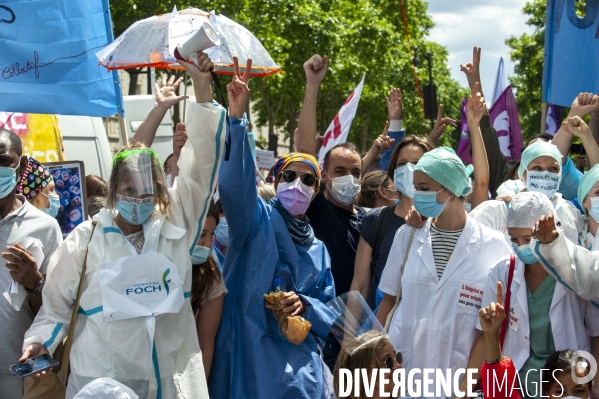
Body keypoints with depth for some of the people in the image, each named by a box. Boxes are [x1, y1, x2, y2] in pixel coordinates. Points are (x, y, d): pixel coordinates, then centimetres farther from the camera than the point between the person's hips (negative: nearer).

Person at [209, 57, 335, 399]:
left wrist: (305, 305, -7)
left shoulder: (318, 249, 17)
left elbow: (328, 307, 17)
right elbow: (235, 183, -19)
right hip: (249, 358, -5)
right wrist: (237, 117, -30)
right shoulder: (258, 220, 1)